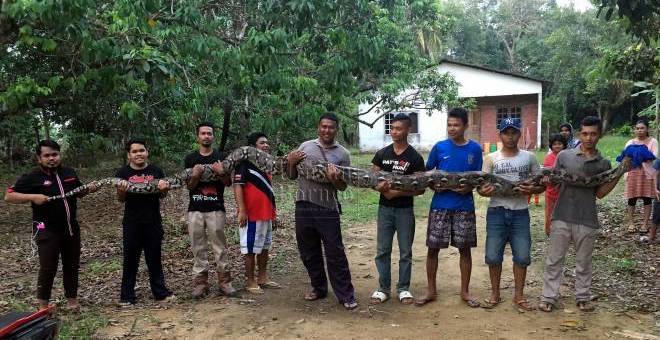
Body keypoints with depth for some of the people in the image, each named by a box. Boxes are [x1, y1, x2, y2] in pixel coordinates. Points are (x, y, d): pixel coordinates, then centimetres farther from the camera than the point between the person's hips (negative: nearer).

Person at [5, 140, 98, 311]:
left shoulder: (69, 173, 6)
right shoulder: (32, 178, -8)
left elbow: (77, 193, 21)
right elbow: (9, 196, -9)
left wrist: (88, 189, 0)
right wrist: (33, 197, -23)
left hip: (71, 228, 5)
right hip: (47, 231, -5)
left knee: (72, 265, 12)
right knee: (48, 268, -2)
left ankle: (72, 299, 24)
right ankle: (43, 305, 13)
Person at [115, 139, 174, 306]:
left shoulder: (156, 171, 4)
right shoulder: (123, 173, 1)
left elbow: (162, 195, 4)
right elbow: (121, 199, -2)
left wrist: (164, 189, -19)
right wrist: (121, 190, -24)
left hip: (153, 222, 1)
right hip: (132, 224, -1)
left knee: (155, 258, 10)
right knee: (130, 260, 6)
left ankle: (161, 292, 19)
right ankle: (127, 296, 14)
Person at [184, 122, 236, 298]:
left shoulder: (221, 157, 6)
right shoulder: (190, 159, 8)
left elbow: (229, 183, 6)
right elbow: (189, 186, 5)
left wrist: (222, 173, -14)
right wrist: (195, 176, -16)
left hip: (216, 209, -1)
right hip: (195, 209, 1)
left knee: (220, 247, 0)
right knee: (198, 248, 4)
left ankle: (224, 281, 8)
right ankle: (200, 283, 11)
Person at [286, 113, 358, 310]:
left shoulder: (342, 154, 3)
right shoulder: (305, 146, 8)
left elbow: (343, 186, 3)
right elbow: (292, 176, 14)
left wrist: (335, 180, -19)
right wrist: (291, 162, -7)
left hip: (328, 209, -3)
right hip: (304, 207, 3)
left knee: (335, 254, -1)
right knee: (309, 252, 13)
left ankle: (346, 295, 8)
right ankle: (318, 288, 31)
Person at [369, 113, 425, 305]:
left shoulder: (415, 157, -4)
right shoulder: (382, 154, 4)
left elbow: (420, 188, -6)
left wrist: (397, 192, -17)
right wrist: (380, 187, -17)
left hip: (405, 210, -2)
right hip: (384, 208, 2)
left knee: (405, 252, 7)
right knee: (382, 251, 6)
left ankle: (404, 289, 20)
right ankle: (383, 288, 18)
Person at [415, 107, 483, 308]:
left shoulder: (474, 149, 2)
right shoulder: (439, 147, 1)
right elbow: (427, 173, 8)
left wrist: (468, 188, -13)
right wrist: (434, 186, -11)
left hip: (464, 206, 0)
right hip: (440, 205, 0)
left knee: (465, 248, 7)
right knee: (433, 248, 3)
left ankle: (465, 291, 23)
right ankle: (430, 291, 18)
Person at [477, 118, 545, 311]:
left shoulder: (529, 157, 7)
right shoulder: (491, 158, 3)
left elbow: (542, 184, 9)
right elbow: (481, 185, -1)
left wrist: (533, 190, -14)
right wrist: (483, 191, -25)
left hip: (520, 213, 1)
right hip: (496, 212, -1)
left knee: (522, 256, 3)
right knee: (493, 256, 2)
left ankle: (519, 296, 19)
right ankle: (495, 294, 19)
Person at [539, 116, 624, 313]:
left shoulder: (604, 164, 6)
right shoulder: (565, 156, 3)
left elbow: (600, 193, 0)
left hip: (587, 220, 1)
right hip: (562, 217, -1)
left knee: (583, 262, 12)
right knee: (554, 259, 4)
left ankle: (583, 297, 27)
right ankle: (549, 297, 13)